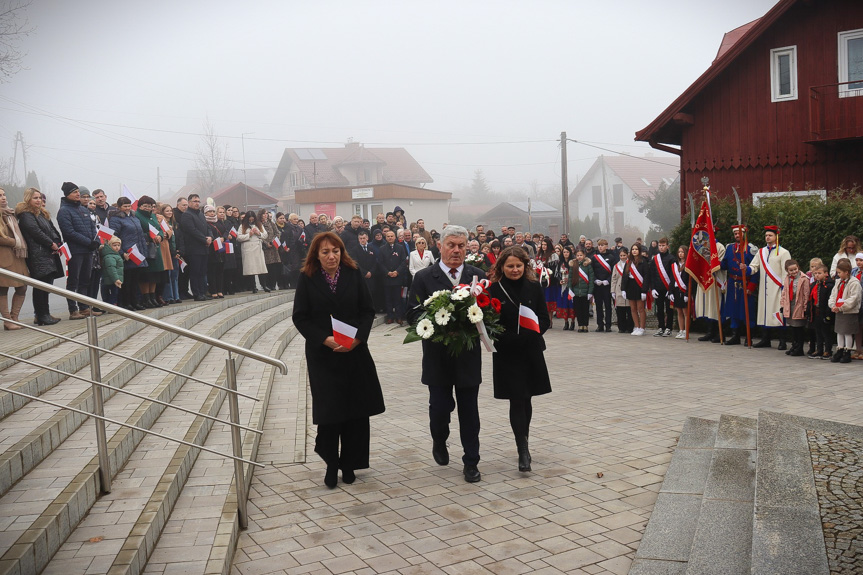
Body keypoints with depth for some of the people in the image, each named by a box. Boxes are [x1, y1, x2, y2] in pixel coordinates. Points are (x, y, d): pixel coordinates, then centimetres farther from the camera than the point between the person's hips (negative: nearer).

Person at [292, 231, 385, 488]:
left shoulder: (353, 274, 2)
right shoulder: (307, 278, -2)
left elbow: (368, 310, 3)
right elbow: (300, 317, -3)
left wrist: (358, 338, -13)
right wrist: (325, 339, -15)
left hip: (355, 352, 2)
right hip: (322, 355, -1)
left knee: (356, 410, 4)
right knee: (329, 411, 0)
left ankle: (349, 463, 22)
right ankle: (331, 464, 21)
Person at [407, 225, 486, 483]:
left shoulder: (478, 276, 5)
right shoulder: (424, 277, -1)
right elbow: (413, 314, -6)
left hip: (469, 356, 1)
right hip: (437, 357, -1)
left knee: (469, 410, 7)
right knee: (440, 406, 2)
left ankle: (471, 462, 19)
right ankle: (439, 442, 35)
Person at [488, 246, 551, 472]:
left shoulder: (534, 288, 2)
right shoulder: (494, 290, -5)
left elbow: (545, 319, 3)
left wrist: (531, 333, -14)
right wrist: (507, 338, -21)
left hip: (531, 351, 3)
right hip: (507, 354, -2)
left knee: (526, 399, 13)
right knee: (517, 400, -4)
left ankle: (524, 443, 31)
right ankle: (523, 451, -2)